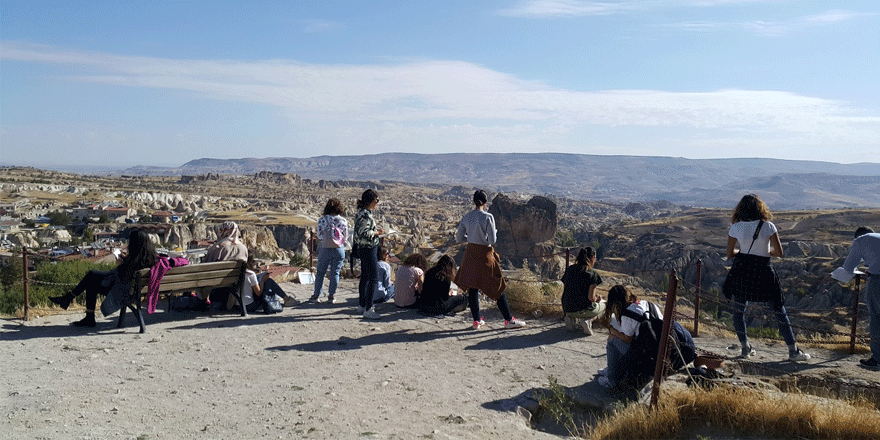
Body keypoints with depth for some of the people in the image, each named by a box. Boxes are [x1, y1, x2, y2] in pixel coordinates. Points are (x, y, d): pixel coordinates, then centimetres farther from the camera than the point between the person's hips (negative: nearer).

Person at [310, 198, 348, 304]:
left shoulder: (322, 219, -5)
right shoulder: (343, 221, -2)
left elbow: (319, 235, 2)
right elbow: (346, 236, 5)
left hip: (325, 249, -1)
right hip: (339, 249, 1)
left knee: (320, 272, 10)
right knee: (335, 273, 8)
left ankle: (316, 295, 15)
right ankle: (331, 296, 12)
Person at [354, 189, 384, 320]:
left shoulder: (362, 212, 12)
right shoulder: (366, 214, -19)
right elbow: (365, 233, -25)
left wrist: (376, 230, 12)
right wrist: (378, 233, -12)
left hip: (363, 249, 11)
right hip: (369, 249, -11)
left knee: (365, 277, 18)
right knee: (374, 278, -7)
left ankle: (361, 305, 28)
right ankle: (368, 309, -6)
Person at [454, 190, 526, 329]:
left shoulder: (466, 217, 0)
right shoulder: (488, 217, -14)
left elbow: (459, 238, 5)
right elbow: (492, 241, -16)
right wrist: (496, 232, 4)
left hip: (470, 254, 5)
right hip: (484, 255, -5)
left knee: (472, 287, 13)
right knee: (497, 288, 5)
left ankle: (477, 320, 19)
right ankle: (508, 320, 12)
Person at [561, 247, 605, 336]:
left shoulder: (569, 269, 7)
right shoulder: (592, 274, -9)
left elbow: (564, 292, 11)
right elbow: (591, 298, -14)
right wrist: (597, 299, 9)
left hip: (567, 310, 5)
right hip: (584, 310, -5)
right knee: (603, 304, 28)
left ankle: (572, 319, 7)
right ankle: (587, 320, -4)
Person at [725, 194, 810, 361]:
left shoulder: (735, 227, -4)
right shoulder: (768, 226, -8)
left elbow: (729, 254, 2)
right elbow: (779, 253, -6)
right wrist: (764, 251, 12)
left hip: (741, 271, 1)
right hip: (763, 273, -1)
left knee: (739, 310, 16)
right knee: (780, 311, 10)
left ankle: (745, 348, 19)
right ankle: (793, 350, 15)